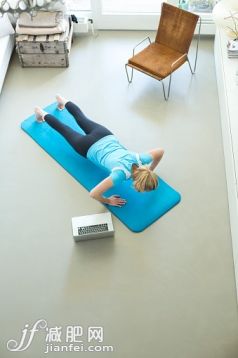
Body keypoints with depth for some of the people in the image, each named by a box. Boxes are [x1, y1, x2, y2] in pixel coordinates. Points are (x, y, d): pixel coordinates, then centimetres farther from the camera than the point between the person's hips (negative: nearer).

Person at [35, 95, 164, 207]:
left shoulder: (140, 159, -28)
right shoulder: (121, 173, -40)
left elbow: (160, 151, -8)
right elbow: (94, 194, -40)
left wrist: (150, 172, -5)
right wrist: (108, 201, -24)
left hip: (106, 136, 4)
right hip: (89, 148, -4)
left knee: (82, 119, 33)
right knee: (65, 131, 25)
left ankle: (64, 102, 59)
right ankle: (43, 115, 51)